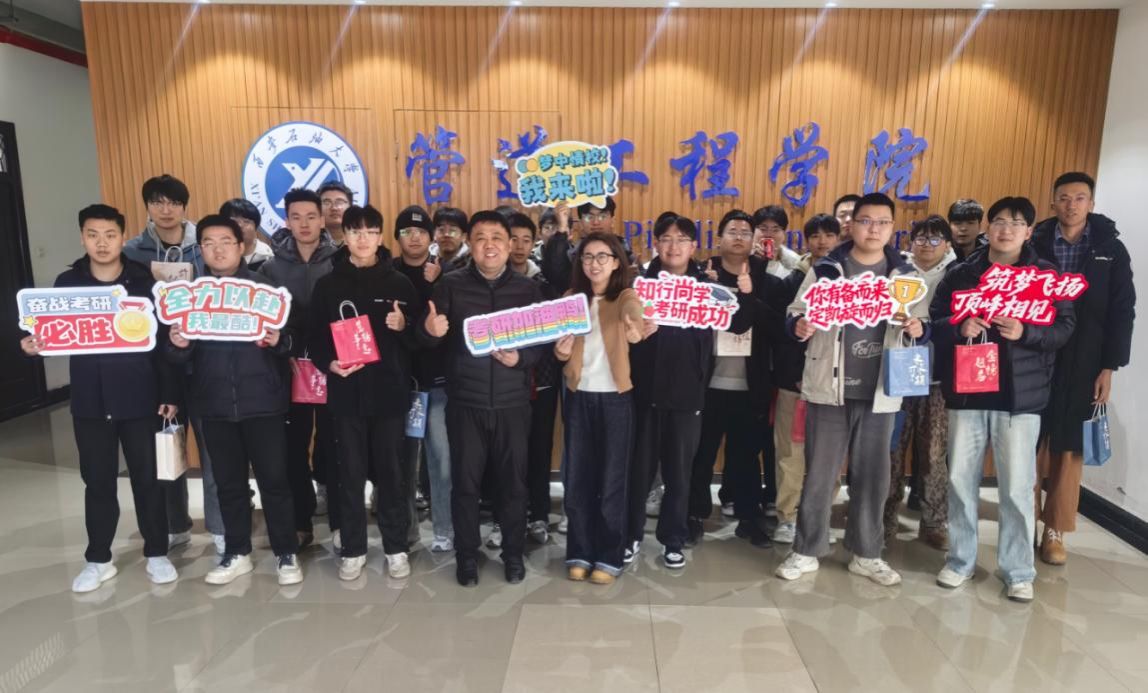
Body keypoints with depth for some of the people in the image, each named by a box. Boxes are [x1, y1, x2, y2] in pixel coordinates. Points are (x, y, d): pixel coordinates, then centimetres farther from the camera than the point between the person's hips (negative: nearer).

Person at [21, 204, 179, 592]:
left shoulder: (144, 281, -2)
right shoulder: (67, 284, 3)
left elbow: (163, 339, -2)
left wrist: (170, 392, -5)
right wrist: (35, 344, -14)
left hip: (140, 397, -2)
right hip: (90, 400, 2)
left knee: (148, 478, 7)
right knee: (98, 481, 12)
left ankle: (157, 553, 22)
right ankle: (98, 559, 27)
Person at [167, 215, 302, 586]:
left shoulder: (264, 287, 0)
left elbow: (291, 338, -1)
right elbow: (182, 357, 7)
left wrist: (279, 341, -23)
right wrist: (178, 345, -15)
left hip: (262, 400, -3)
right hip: (214, 404, 3)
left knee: (274, 478, 3)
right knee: (228, 482, 13)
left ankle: (286, 553, 16)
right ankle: (237, 553, 28)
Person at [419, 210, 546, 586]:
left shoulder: (527, 288, 3)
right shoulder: (451, 284, 1)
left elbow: (544, 339, 3)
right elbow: (429, 337, -5)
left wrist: (522, 358, -16)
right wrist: (429, 330, -28)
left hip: (512, 402, 1)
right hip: (465, 402, 0)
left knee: (513, 481, 9)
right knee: (465, 482, 7)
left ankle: (513, 553, 27)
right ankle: (466, 555, 24)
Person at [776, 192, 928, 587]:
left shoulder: (906, 276, 7)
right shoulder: (825, 270, 1)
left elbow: (922, 327, 12)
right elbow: (795, 313, 4)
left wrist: (918, 329, -11)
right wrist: (799, 326, -19)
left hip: (880, 392, 2)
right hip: (829, 388, -2)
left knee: (872, 476, 10)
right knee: (819, 474, 5)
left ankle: (866, 554, 26)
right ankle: (806, 551, 18)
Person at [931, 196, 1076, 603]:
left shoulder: (1046, 275, 3)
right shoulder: (962, 273, 6)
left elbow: (1065, 326, -1)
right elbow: (934, 321, 5)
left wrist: (1025, 333, -18)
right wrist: (959, 329, -15)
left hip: (1019, 395, -1)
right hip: (966, 391, 2)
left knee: (1017, 487, 3)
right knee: (961, 480, 9)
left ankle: (1019, 571, 19)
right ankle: (961, 560, 24)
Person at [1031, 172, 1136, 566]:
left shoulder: (1111, 250, 4)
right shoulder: (1035, 245, 1)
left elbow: (1122, 312, 3)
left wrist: (1108, 367, -3)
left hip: (1083, 366, 1)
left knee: (1070, 448, 6)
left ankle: (1055, 532, 17)